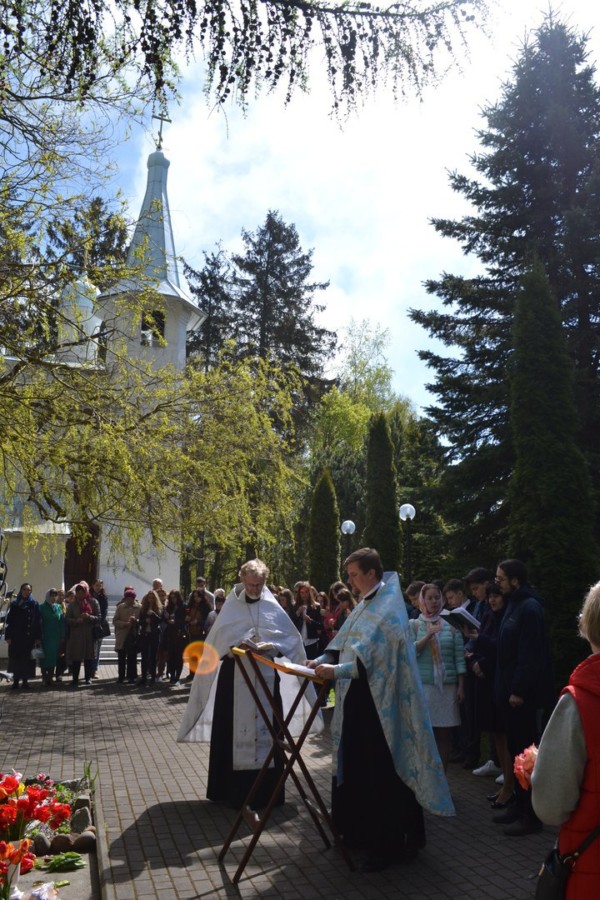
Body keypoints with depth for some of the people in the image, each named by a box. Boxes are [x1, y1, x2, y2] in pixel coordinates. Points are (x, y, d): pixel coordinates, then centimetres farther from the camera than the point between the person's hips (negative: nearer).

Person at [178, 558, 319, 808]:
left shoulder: (273, 608, 3)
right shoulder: (230, 607, 2)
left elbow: (293, 639, 1)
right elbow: (216, 641, 2)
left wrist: (273, 647, -16)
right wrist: (234, 647, -16)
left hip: (266, 677, 1)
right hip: (234, 677, 0)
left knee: (266, 731, 5)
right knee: (233, 731, 3)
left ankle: (266, 789, 16)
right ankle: (233, 789, 15)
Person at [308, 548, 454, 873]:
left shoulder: (388, 608, -14)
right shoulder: (365, 605, 13)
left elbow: (372, 655, -23)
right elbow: (343, 644, 12)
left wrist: (337, 671, -27)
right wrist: (322, 661, -3)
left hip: (378, 702, -8)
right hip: (359, 698, 9)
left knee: (382, 772, 0)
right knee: (358, 767, 15)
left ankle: (387, 845, 13)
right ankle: (364, 832, 30)